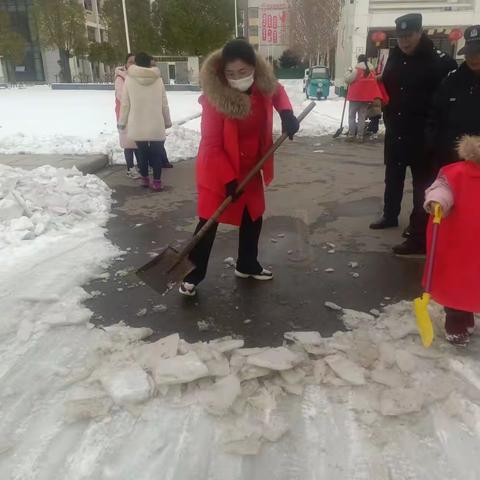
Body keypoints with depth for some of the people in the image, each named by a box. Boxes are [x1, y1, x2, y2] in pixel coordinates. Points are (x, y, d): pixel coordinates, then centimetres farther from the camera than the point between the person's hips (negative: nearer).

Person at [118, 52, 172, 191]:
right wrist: (167, 121, 16)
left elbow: (125, 103, 0)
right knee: (157, 153, 7)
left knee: (142, 152, 15)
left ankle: (145, 178, 24)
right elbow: (164, 103, 4)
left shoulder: (129, 79, -3)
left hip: (137, 125, 0)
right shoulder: (158, 79, 0)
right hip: (156, 125, 0)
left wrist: (122, 121, 12)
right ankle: (157, 181, 5)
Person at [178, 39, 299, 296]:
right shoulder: (214, 97, -25)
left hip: (250, 168, 6)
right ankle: (192, 275, 15)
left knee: (253, 217, 17)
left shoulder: (263, 85, -9)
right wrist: (229, 179, -25)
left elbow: (277, 91, 16)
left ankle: (247, 265, 37)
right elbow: (211, 145, -23)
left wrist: (286, 113, -3)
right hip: (217, 171, -6)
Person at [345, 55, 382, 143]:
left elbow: (348, 80, -10)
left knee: (352, 115, 4)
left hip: (356, 96, -4)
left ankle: (351, 135, -1)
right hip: (367, 97, 5)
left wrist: (349, 75, 10)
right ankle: (360, 136, 7)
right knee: (362, 116, 9)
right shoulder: (372, 70, 5)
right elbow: (374, 82, 13)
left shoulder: (357, 69, -10)